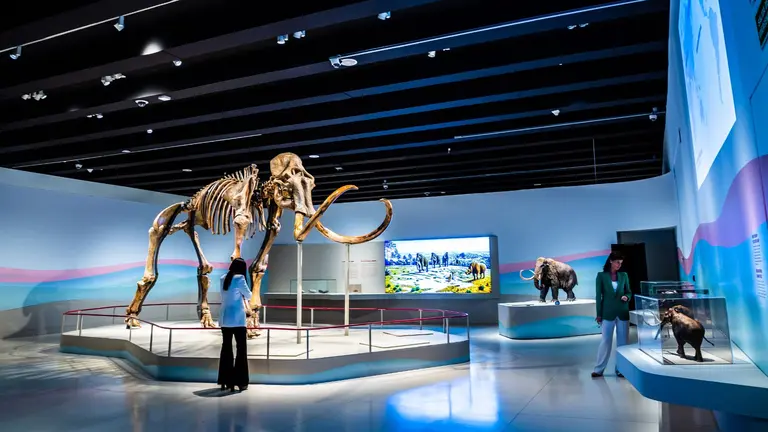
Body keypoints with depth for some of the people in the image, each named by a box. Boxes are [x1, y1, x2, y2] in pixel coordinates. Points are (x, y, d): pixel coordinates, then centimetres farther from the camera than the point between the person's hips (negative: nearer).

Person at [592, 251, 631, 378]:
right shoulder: (601, 275, -3)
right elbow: (598, 295, -3)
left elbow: (629, 292, 11)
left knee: (622, 341, 6)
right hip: (608, 313, -3)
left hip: (623, 313, 3)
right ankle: (599, 369, 7)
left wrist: (626, 297, -13)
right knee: (606, 341, 0)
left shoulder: (624, 275, 6)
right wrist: (599, 314, -5)